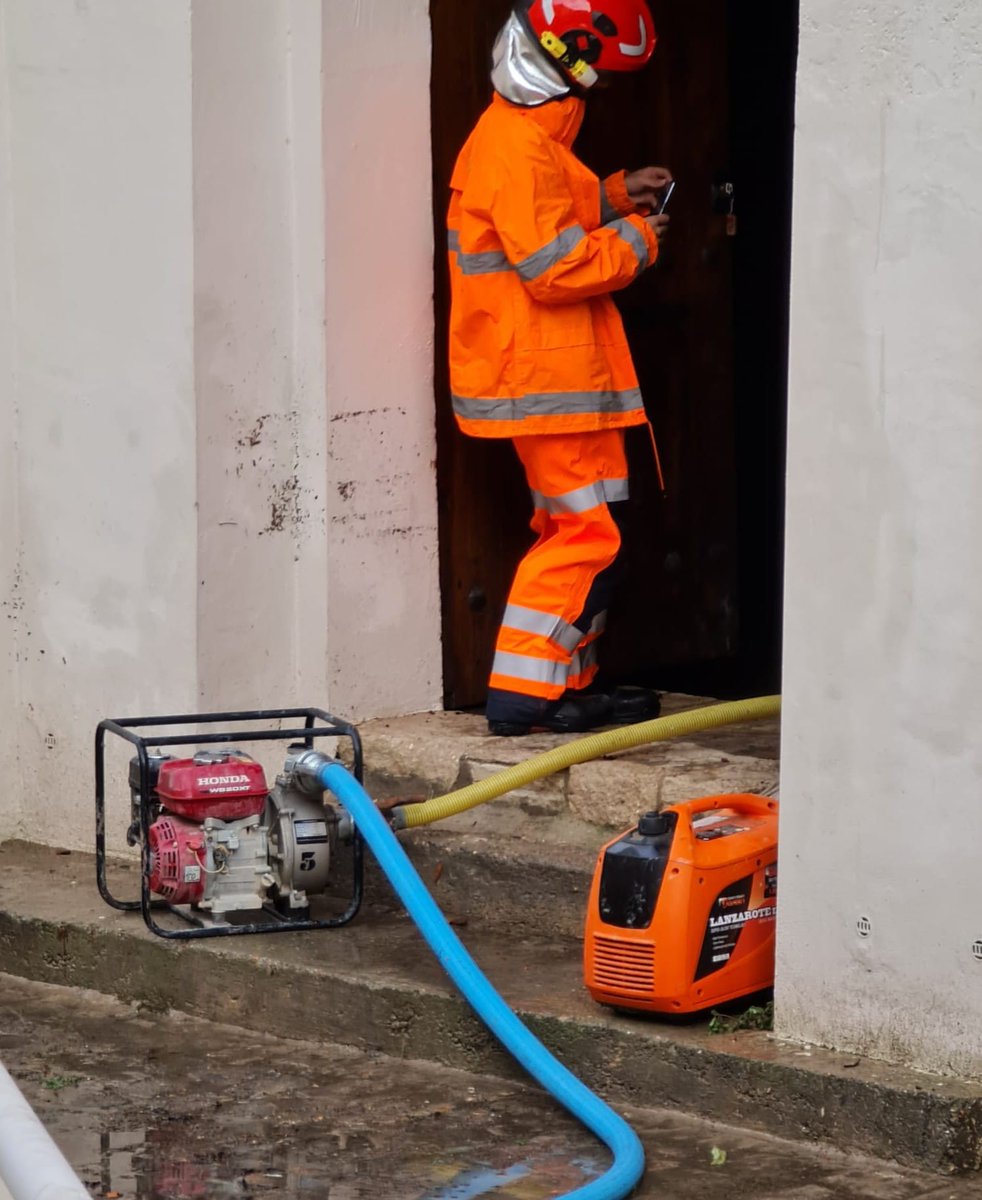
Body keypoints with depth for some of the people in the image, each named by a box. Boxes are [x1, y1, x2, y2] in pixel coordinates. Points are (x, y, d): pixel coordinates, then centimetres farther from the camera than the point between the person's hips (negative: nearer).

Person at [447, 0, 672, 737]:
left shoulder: (528, 137, 15)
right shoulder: (520, 148, -20)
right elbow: (556, 267, -24)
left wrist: (612, 198, 15)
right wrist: (635, 241, -11)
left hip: (555, 375, 11)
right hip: (549, 378, -11)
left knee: (576, 532, 16)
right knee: (588, 535, -8)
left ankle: (566, 686, 22)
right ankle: (525, 694, -7)